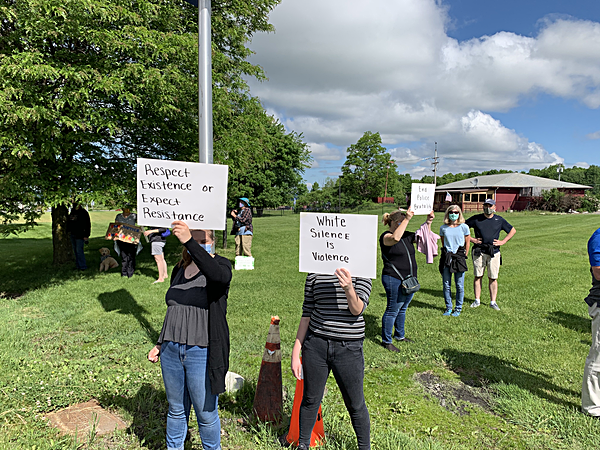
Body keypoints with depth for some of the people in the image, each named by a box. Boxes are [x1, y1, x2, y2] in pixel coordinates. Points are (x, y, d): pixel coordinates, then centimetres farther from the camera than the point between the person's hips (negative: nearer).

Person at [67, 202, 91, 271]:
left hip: (79, 235, -8)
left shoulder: (83, 213, -11)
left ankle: (83, 267, -3)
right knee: (75, 251, 12)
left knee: (79, 250, -10)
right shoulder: (72, 212, 12)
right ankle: (78, 265, 20)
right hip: (72, 235, 8)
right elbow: (68, 222, 26)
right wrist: (68, 231, 15)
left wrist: (86, 236, -16)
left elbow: (87, 225, -13)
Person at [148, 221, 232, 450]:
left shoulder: (220, 265, -9)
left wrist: (189, 241, -43)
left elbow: (219, 275, -36)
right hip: (171, 351, 5)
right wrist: (160, 344, 16)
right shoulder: (179, 270, 9)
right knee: (176, 410, 21)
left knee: (206, 414, 9)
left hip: (202, 353, -5)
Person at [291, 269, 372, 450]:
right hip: (315, 345, 2)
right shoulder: (314, 275, 3)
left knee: (356, 404, 9)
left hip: (349, 348, -2)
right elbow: (306, 315, 7)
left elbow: (357, 310, -13)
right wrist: (296, 353, 7)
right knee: (310, 399, 14)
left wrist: (349, 289, -34)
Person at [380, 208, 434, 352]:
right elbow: (395, 238, -35)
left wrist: (428, 222, -2)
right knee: (393, 310, 0)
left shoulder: (406, 235, 12)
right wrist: (407, 219, -34)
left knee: (402, 309, 18)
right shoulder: (385, 236, -12)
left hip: (409, 280, 8)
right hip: (394, 280, -8)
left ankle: (400, 335, 34)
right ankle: (386, 341, 12)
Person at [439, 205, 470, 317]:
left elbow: (467, 242, 7)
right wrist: (446, 255, 14)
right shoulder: (443, 228, 5)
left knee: (459, 285, 1)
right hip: (446, 257, 2)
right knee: (446, 285, 6)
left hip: (459, 257, -2)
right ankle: (448, 308, 19)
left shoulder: (464, 227, 0)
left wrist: (464, 256, 5)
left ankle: (458, 308, 15)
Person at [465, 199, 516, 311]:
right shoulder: (476, 219, 4)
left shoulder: (499, 220, 8)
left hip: (494, 252, 1)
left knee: (493, 278, 2)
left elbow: (512, 230, 18)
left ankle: (493, 302, 10)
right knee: (478, 276, 3)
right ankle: (477, 300, 12)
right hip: (478, 252, 0)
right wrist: (471, 239, 0)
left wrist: (503, 241, 6)